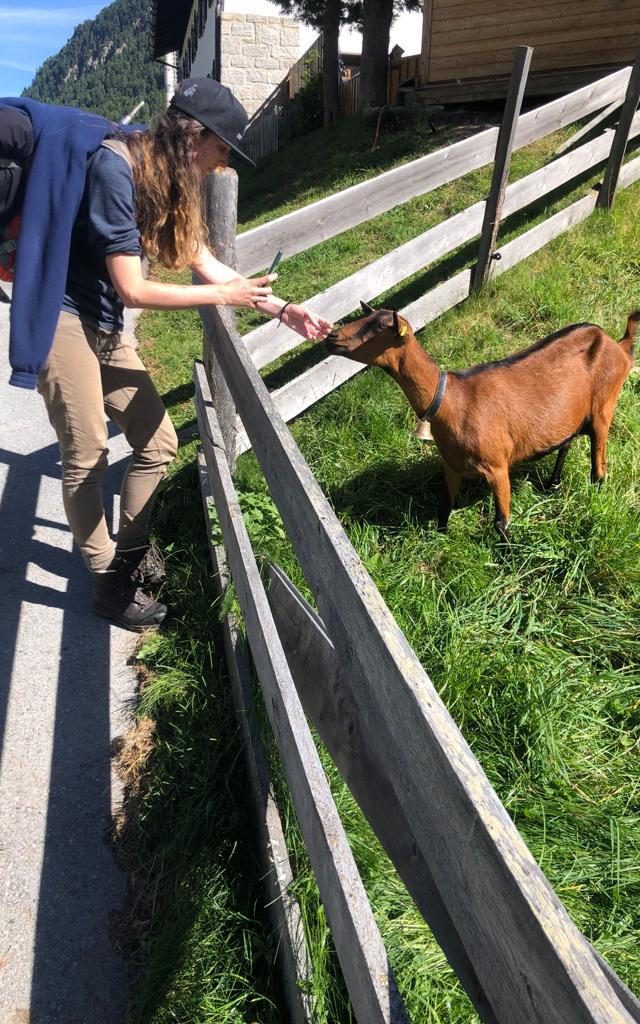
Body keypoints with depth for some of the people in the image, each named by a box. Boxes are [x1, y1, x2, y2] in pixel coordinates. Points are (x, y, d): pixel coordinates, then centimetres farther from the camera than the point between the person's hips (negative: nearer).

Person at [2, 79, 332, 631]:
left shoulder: (168, 176, 7)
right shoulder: (115, 166, -20)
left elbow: (208, 264, 11)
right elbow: (132, 289, -21)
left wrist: (282, 308, 8)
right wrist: (224, 296, -13)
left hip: (104, 326, 9)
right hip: (61, 317, -8)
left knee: (158, 443, 8)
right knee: (87, 457, -4)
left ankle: (132, 550, 26)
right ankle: (107, 581, 13)